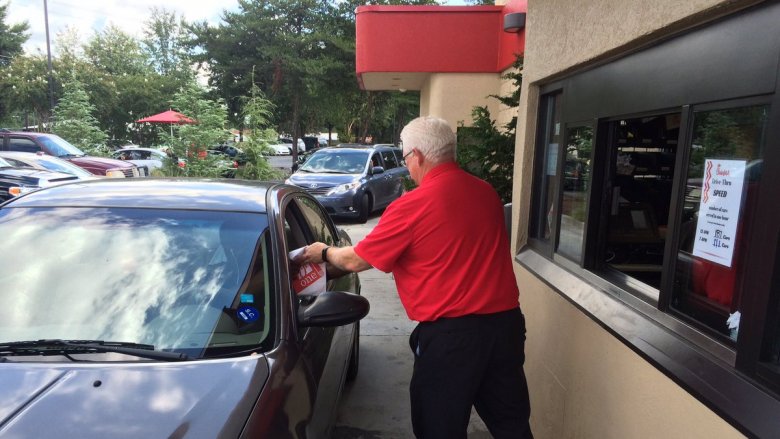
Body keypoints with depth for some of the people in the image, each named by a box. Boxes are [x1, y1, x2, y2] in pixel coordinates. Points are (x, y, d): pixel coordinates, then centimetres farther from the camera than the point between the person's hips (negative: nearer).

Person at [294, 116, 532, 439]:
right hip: (506, 320, 6)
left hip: (452, 332, -6)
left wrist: (324, 253, 16)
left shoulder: (413, 206, -14)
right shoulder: (487, 192, 4)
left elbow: (355, 261, -5)